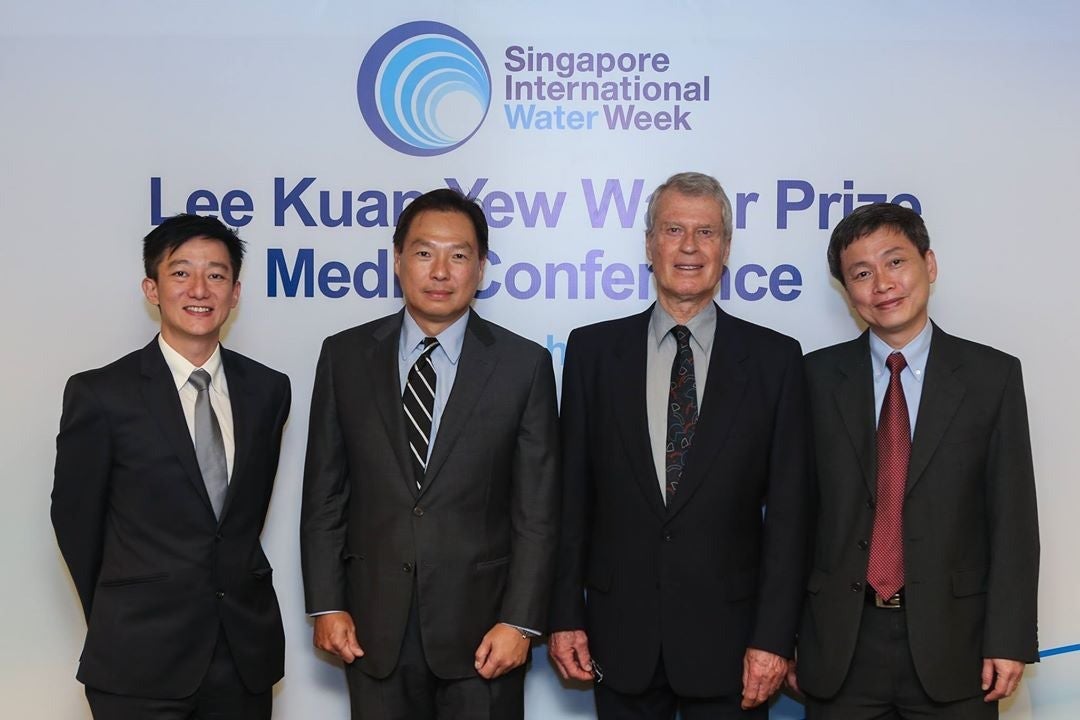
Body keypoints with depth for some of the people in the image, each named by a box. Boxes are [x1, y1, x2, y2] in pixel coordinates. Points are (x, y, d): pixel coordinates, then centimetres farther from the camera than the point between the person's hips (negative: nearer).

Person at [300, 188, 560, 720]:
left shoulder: (524, 365, -2)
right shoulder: (345, 356, 3)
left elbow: (537, 510, -3)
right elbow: (324, 493, 5)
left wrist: (520, 621, -8)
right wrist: (326, 605, 1)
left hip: (480, 626, -1)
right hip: (374, 630, 2)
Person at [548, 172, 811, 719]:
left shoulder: (775, 358, -1)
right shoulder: (593, 349, 3)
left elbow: (787, 509, -3)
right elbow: (572, 495, 3)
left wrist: (773, 637, -7)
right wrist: (565, 616, 0)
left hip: (728, 635, -1)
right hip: (621, 633, 1)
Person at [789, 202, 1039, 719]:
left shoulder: (993, 376, 1)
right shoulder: (818, 376, 2)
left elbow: (1012, 517, -1)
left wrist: (1008, 640, -6)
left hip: (951, 640, 0)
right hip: (840, 642, 1)